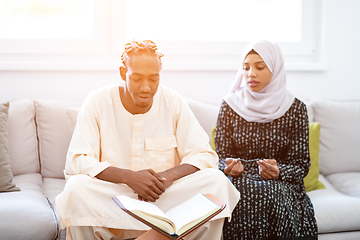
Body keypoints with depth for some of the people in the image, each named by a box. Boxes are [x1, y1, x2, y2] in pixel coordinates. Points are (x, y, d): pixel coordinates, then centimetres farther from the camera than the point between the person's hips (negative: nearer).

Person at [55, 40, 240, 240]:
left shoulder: (173, 102, -1)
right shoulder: (98, 102, -5)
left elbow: (205, 156, -3)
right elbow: (77, 161, -13)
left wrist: (169, 175, -24)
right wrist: (129, 176, -28)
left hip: (166, 198, 2)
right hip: (112, 199, -1)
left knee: (216, 180, -21)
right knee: (77, 188, -32)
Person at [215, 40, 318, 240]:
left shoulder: (295, 108, 1)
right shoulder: (230, 105, 4)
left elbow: (301, 165, 2)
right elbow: (221, 155, 6)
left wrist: (278, 171, -19)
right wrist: (230, 166, -17)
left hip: (281, 184, 0)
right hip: (239, 179, 1)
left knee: (270, 195, -35)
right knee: (244, 194, -34)